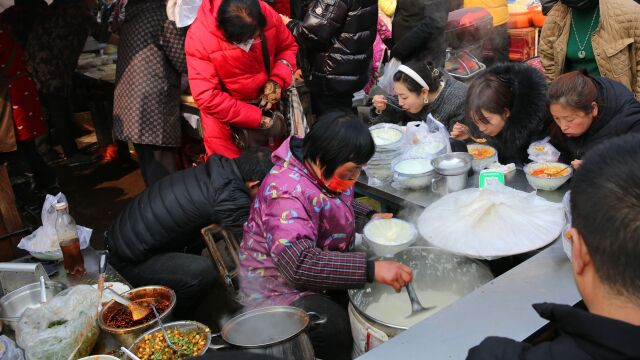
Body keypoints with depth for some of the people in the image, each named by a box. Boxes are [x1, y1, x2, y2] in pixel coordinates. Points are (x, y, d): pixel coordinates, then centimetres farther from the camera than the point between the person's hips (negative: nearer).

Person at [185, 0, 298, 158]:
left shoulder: (267, 15, -19)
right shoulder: (198, 38, -27)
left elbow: (289, 47, -1)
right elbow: (207, 96, -28)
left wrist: (278, 80, -20)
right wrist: (256, 118, -29)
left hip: (265, 92, 3)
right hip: (224, 100, -3)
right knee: (216, 135, -23)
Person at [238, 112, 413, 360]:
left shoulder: (325, 171, -5)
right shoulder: (286, 192, -31)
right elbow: (299, 263, -44)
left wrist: (370, 216, 1)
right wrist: (371, 269, -48)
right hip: (280, 288, -8)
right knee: (337, 330, -28)